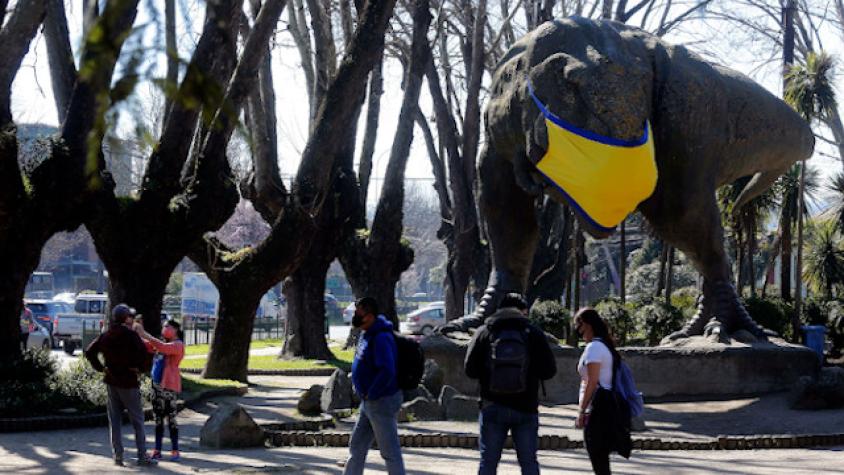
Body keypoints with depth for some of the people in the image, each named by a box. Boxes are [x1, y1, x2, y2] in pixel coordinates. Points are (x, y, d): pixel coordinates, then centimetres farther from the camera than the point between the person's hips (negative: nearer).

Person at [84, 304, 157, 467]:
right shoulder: (131, 335, -13)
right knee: (137, 420, 3)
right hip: (128, 382, -6)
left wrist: (101, 368, 7)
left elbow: (89, 352, 7)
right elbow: (142, 352, -25)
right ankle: (142, 456, 3)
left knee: (115, 420, 10)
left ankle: (118, 455, 9)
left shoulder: (106, 336, 6)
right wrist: (138, 368, -9)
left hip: (111, 381, 6)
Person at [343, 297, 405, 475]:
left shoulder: (381, 338, -23)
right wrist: (365, 393, 15)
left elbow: (387, 372, -33)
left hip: (382, 401, -10)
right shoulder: (367, 334, 8)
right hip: (369, 402, 10)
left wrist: (370, 394, -20)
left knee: (390, 450, 1)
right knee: (357, 446, 16)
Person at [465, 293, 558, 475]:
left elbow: (470, 370, -2)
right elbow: (549, 370, -4)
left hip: (493, 407, 1)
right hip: (526, 408, 0)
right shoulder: (534, 334, -2)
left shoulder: (484, 332, 0)